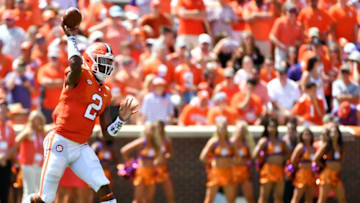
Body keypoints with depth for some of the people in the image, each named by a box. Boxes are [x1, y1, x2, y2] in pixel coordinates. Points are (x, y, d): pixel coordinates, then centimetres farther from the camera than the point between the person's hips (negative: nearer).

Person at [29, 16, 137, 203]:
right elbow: (76, 63, -33)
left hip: (81, 148, 7)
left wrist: (121, 118, 0)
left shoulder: (105, 94, 15)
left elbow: (107, 133, 16)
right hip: (60, 144, -7)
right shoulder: (80, 77, -5)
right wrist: (71, 37, -19)